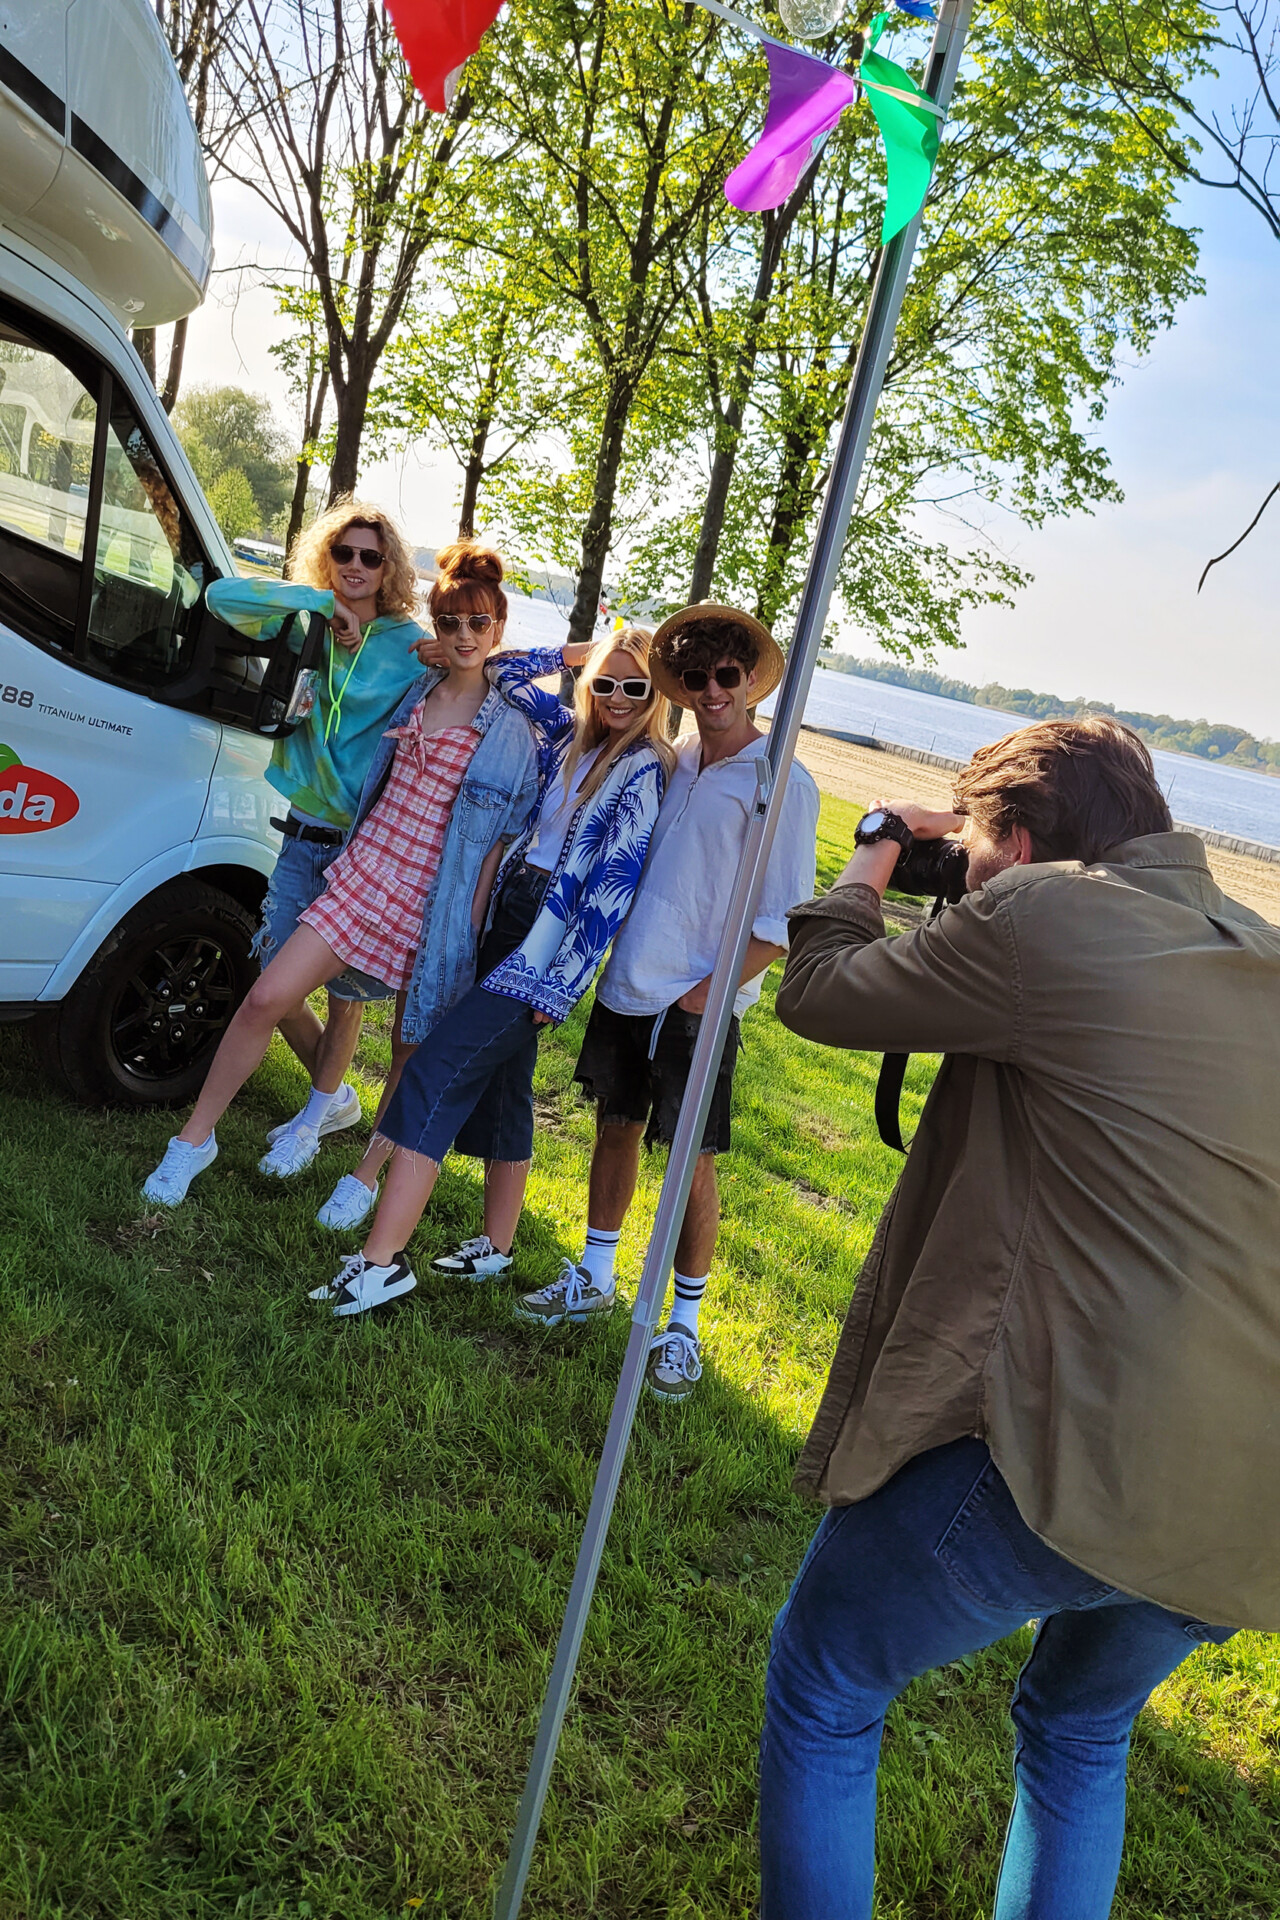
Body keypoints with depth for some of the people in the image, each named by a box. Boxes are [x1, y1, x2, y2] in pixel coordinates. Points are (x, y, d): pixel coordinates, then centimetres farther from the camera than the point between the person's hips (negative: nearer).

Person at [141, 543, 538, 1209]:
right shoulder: (413, 692, 9)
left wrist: (474, 920, -9)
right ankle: (195, 1140, 12)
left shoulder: (512, 729, -3)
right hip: (363, 872, 4)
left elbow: (505, 834, -4)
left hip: (434, 905, -3)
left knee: (413, 1052, 6)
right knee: (264, 998, -3)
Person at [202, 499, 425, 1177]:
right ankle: (336, 1097, 30)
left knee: (344, 985, 6)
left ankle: (315, 1116, 29)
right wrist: (321, 601, -15)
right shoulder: (302, 625, 4)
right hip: (303, 834, 4)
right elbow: (222, 595, -9)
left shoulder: (410, 648, -6)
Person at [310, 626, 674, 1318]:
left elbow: (614, 885, -14)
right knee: (500, 1085, 14)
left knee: (435, 1071, -16)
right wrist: (572, 652, 13)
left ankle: (383, 1258, -16)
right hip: (505, 926, 8)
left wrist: (561, 981, -17)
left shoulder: (647, 772, -8)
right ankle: (497, 1245, 27)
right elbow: (504, 675, 23)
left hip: (549, 945, -8)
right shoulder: (571, 738, 12)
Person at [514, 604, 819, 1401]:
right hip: (628, 981, 6)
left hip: (699, 1005, -6)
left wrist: (707, 992, -15)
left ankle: (685, 1323, 17)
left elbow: (785, 924, -13)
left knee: (692, 1163, 1)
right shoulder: (675, 761, 7)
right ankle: (594, 1278, 34)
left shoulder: (783, 783, -11)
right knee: (617, 1127, 17)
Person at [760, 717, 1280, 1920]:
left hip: (1072, 1456, -8)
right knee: (1081, 1728, 33)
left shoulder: (1043, 915, -10)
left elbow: (820, 994, 2)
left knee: (823, 1685, 17)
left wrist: (876, 853, 19)